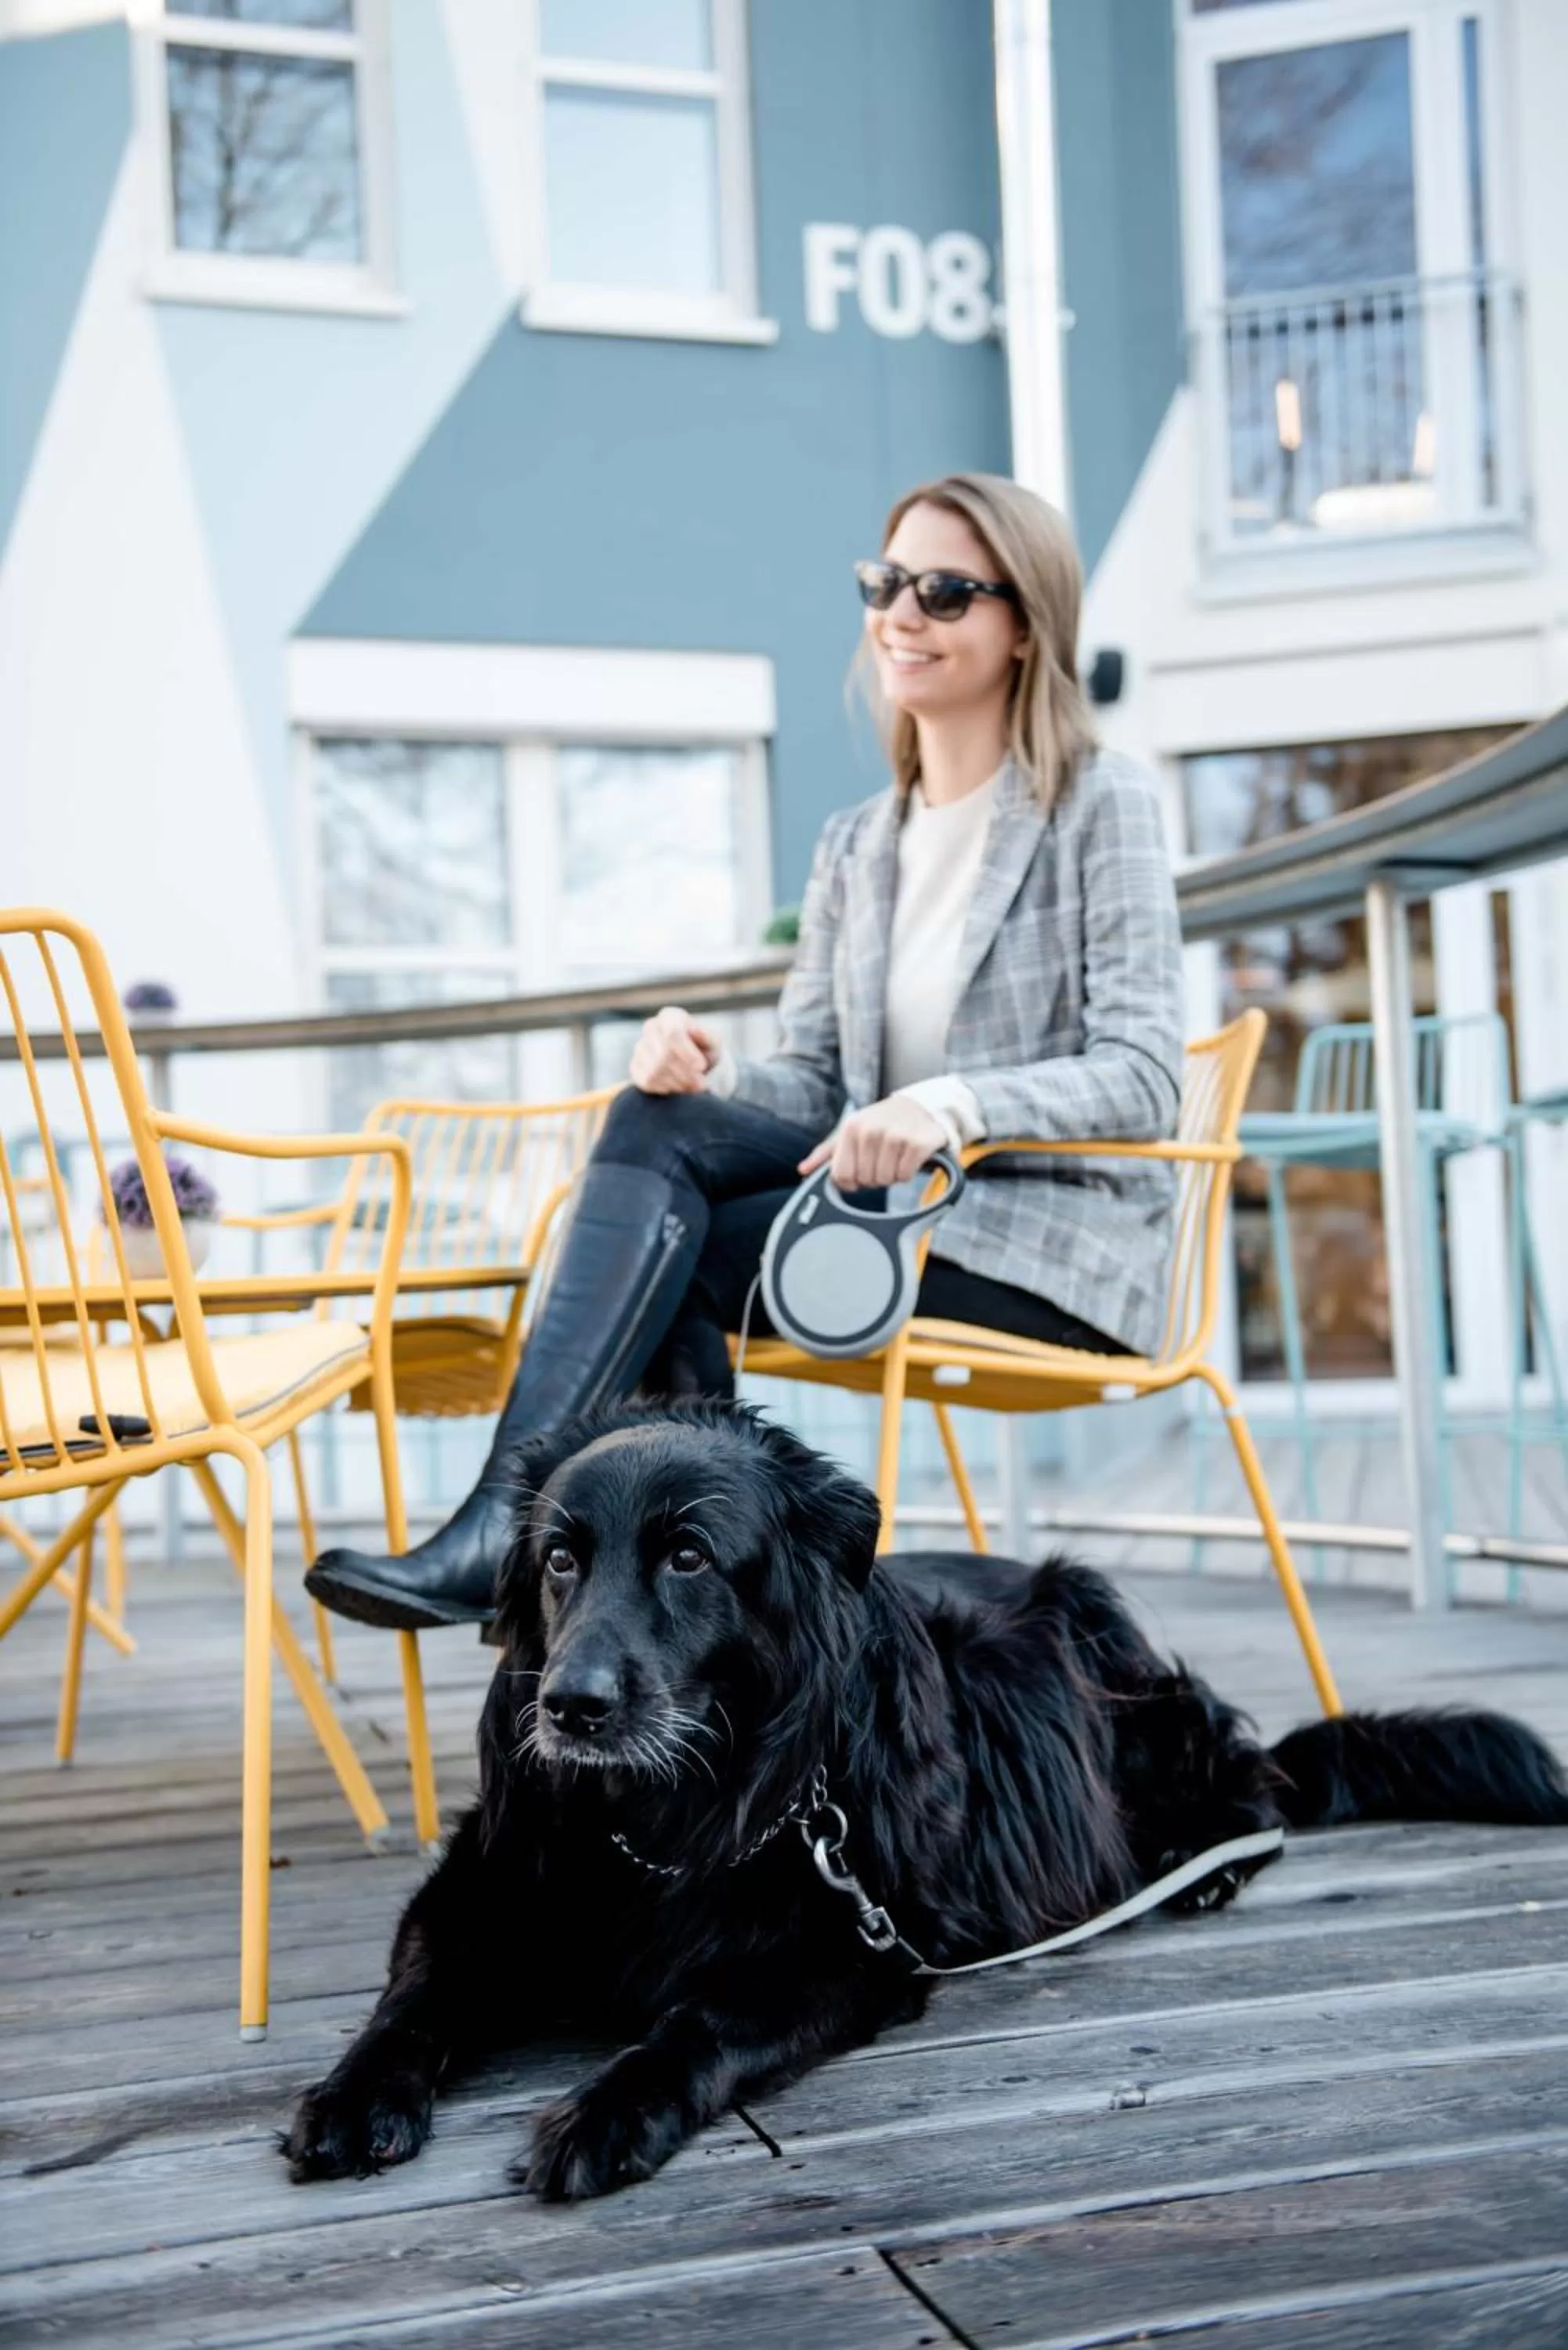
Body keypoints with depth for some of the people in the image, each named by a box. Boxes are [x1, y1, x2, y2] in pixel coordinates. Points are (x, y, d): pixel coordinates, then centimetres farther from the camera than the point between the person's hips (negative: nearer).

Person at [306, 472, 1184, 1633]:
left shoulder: (1101, 802, -2)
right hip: (900, 1198, 6)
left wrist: (952, 1103, -31)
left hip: (1051, 1239, -6)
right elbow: (809, 1084, 10)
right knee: (656, 1118, -22)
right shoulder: (854, 846, 16)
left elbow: (1147, 1075, -13)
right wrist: (714, 1077, -15)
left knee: (671, 1256, -24)